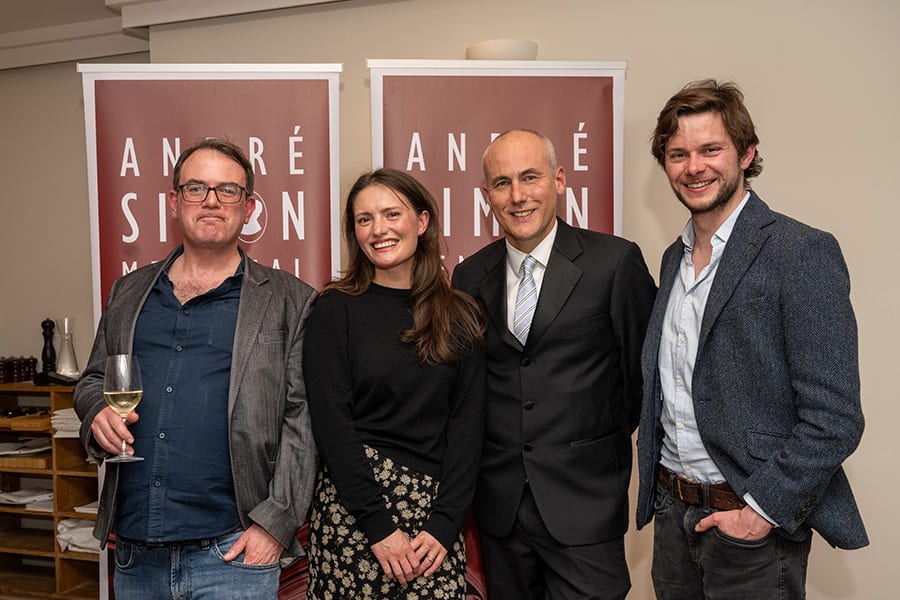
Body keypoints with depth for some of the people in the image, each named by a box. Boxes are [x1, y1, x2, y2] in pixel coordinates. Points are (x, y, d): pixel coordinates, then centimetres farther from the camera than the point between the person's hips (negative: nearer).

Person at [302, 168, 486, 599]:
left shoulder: (460, 316, 5)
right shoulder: (336, 310, -2)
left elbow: (467, 422, 1)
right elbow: (331, 422, -7)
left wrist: (445, 523, -8)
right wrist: (379, 527, -12)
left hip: (436, 506, 2)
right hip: (352, 506, -2)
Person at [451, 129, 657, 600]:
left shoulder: (616, 262, -8)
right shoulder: (470, 275, 4)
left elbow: (645, 367, -1)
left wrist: (608, 441, 6)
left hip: (584, 501, -3)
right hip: (499, 503, 4)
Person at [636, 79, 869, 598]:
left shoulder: (803, 253, -14)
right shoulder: (674, 258, 8)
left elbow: (834, 417, -17)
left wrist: (764, 509, -18)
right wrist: (657, 488, 7)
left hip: (754, 522, -6)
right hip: (672, 511, 6)